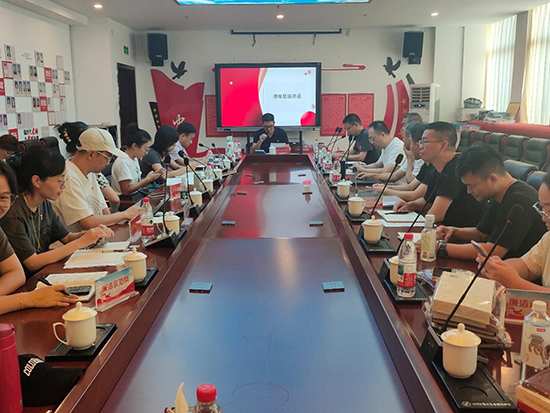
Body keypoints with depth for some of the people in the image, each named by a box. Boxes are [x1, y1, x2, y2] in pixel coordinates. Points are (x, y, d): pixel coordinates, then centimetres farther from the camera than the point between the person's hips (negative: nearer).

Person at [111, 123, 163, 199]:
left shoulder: (135, 159, 12)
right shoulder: (123, 162, -16)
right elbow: (126, 191, -19)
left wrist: (154, 176, 0)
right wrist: (147, 179, -15)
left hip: (137, 195, 9)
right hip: (127, 200, -9)